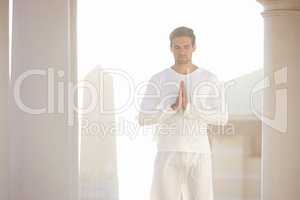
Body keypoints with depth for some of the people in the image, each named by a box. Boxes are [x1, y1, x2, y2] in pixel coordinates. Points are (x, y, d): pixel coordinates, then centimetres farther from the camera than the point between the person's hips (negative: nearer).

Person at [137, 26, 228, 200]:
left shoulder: (210, 79, 3)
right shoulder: (158, 80, 2)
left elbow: (222, 119, -6)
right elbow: (144, 119, -6)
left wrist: (188, 108, -18)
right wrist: (174, 107, -20)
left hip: (199, 154, 1)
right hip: (168, 153, 0)